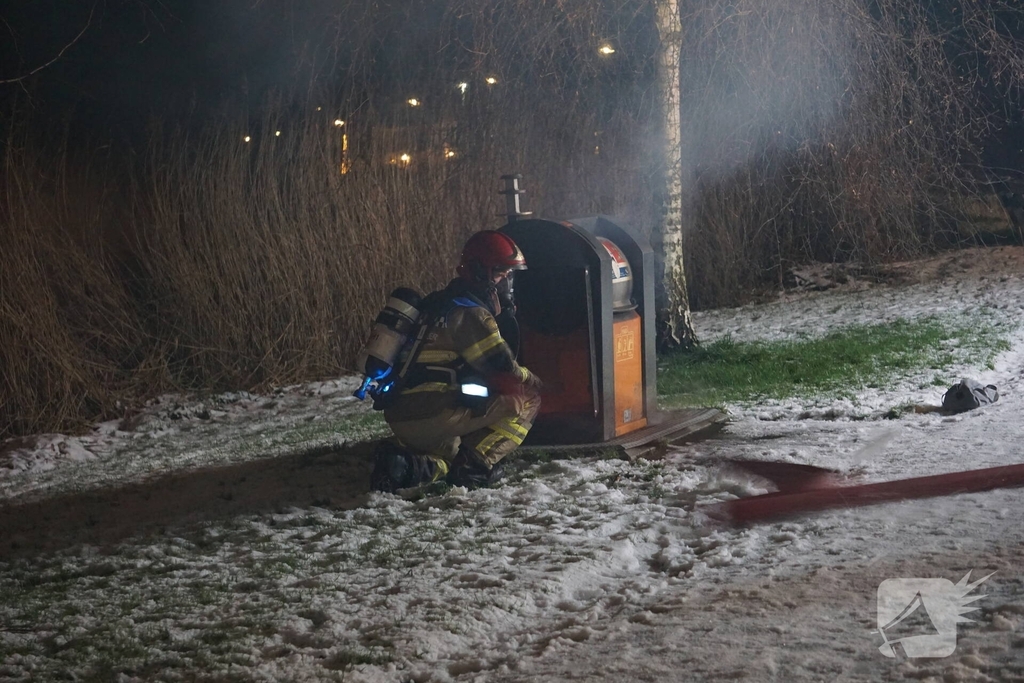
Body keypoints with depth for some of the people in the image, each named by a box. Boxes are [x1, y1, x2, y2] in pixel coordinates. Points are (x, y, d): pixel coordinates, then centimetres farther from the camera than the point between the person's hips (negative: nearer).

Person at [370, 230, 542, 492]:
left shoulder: (445, 304, 21)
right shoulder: (470, 313, -9)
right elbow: (501, 368, -11)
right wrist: (531, 380, 8)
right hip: (434, 415, -9)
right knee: (526, 399, -4)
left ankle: (409, 464, 6)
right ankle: (474, 466, -9)